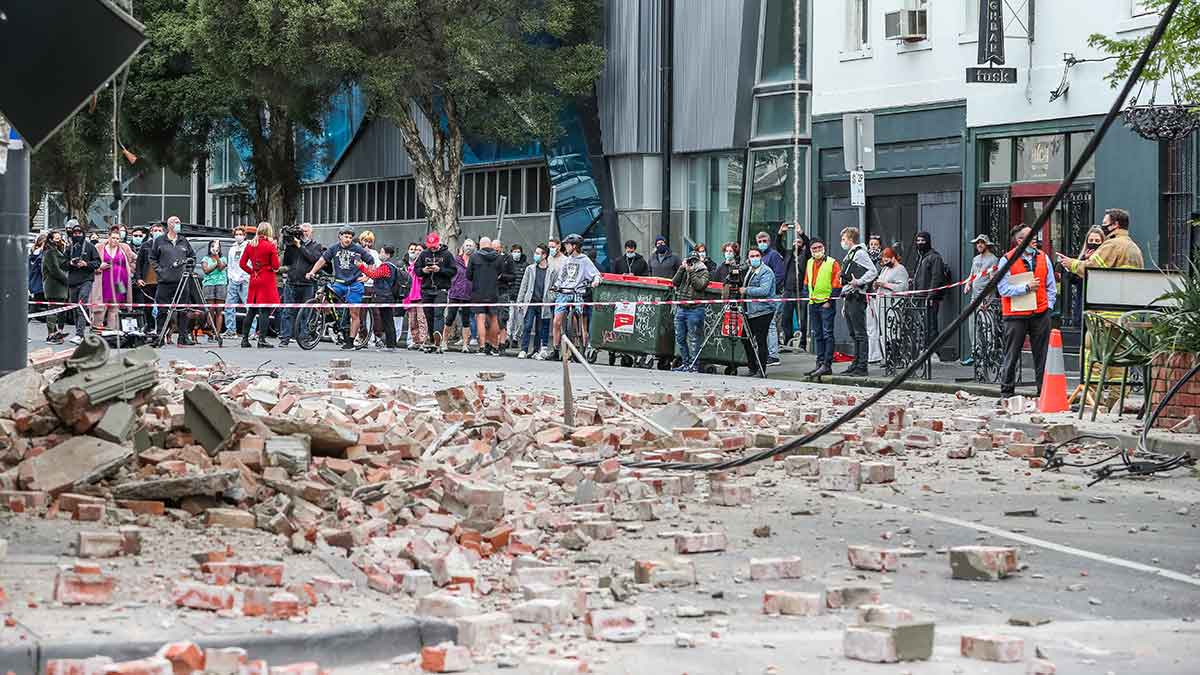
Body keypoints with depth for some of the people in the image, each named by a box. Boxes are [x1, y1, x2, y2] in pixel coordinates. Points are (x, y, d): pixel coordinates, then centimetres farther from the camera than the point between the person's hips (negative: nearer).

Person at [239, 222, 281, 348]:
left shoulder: (250, 245, 6)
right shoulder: (270, 246, -8)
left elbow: (242, 263, 7)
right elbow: (276, 266, -10)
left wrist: (252, 272, 13)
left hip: (254, 280, 5)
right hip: (267, 281, -5)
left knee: (251, 311, 12)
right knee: (265, 311, -3)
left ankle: (244, 338, 12)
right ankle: (262, 339, -7)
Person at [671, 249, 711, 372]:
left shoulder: (703, 272, 2)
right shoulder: (684, 270, 16)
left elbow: (700, 285, -14)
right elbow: (675, 282, 3)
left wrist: (691, 272, -11)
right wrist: (682, 269, -5)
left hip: (694, 310, -6)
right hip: (680, 308, 6)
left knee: (693, 339, -4)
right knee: (680, 338, 8)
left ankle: (693, 364, 1)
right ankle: (685, 362, 18)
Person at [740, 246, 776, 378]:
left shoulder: (766, 272, -9)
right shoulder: (750, 272, 20)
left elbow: (764, 291, -22)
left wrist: (746, 290, -15)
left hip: (763, 311, -9)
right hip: (750, 312, 9)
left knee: (760, 341, -9)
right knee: (746, 340, 10)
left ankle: (761, 371, -4)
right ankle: (753, 369, 20)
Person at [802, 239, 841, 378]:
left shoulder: (832, 263, -6)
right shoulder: (809, 263, 13)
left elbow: (837, 285, -9)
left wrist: (830, 301, -14)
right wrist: (806, 296, 8)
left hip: (826, 304, -7)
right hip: (813, 304, 7)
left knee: (827, 334, -8)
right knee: (817, 335, 11)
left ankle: (827, 365, -10)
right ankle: (820, 363, 16)